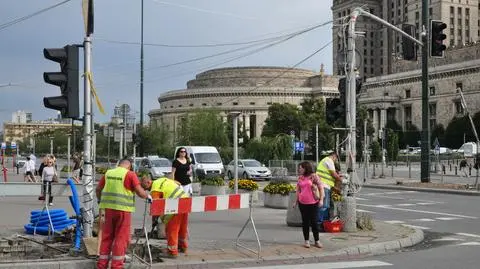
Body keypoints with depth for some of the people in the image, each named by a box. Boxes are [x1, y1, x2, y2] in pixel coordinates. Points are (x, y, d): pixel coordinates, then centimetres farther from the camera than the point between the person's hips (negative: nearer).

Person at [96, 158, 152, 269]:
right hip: (123, 209, -5)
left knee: (106, 237, 13)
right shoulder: (130, 174, -4)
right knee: (121, 238, 3)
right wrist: (148, 196, 10)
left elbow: (98, 189, 18)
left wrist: (100, 200, 35)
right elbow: (139, 192, -9)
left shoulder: (108, 173, 11)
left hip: (109, 208, 5)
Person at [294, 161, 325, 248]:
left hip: (313, 203, -4)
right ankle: (307, 241, 15)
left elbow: (321, 187, -6)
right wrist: (296, 201, 17)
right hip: (302, 203, 4)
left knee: (314, 222, 1)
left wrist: (321, 199, -11)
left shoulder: (314, 176, -5)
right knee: (305, 222, 7)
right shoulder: (300, 178, 9)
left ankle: (317, 241, 12)